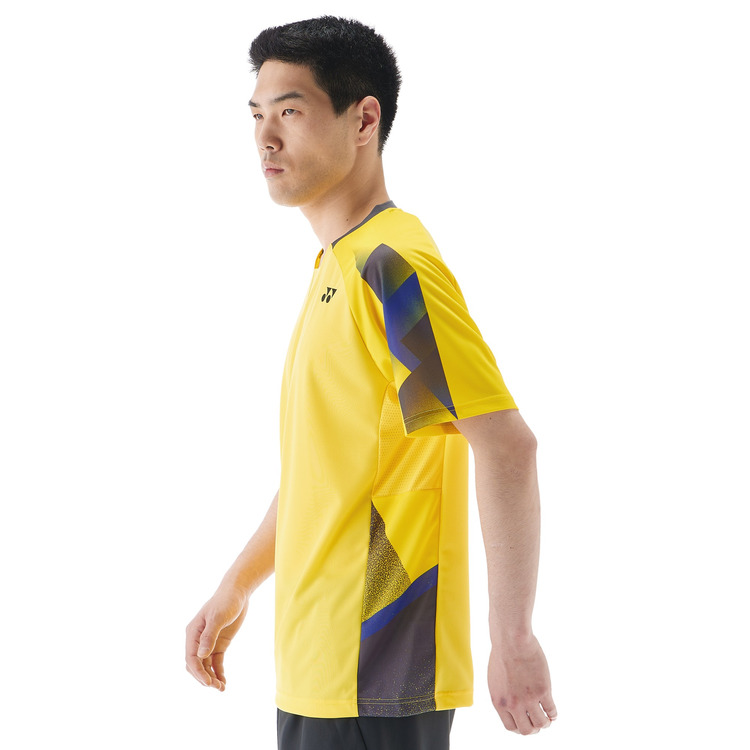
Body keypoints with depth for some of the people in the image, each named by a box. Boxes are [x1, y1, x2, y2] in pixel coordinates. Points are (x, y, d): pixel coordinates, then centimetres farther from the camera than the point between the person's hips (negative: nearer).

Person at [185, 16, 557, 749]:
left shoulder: (390, 263, -16)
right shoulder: (335, 266, 14)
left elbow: (506, 444, -22)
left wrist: (512, 639, -22)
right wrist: (234, 589, 22)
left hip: (372, 676, -9)